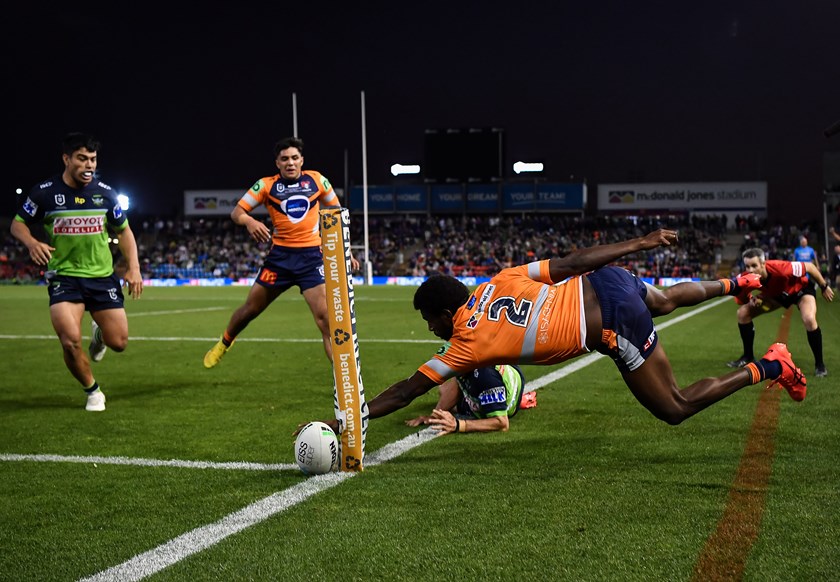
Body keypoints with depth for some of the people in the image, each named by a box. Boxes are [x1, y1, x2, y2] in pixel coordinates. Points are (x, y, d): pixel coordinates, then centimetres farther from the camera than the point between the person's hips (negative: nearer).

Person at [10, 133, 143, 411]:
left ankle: (99, 334, 40)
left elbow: (123, 231, 10)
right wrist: (31, 242, -17)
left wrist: (133, 268, -2)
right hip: (63, 277, -2)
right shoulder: (44, 192, -7)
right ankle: (93, 392, 7)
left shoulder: (105, 192, -1)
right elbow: (18, 224, 5)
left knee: (119, 343, 0)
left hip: (103, 276, 2)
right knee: (70, 341, -21)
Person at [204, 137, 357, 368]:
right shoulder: (266, 185, -3)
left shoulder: (317, 180, 1)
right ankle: (224, 344, 40)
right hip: (280, 255, 1)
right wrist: (249, 221, -27)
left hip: (311, 256, -1)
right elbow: (237, 212, -4)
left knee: (324, 317, -12)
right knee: (250, 309, 11)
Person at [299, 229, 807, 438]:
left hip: (617, 328, -7)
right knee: (665, 300, 42)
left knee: (674, 409, 11)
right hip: (608, 284, 7)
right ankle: (737, 284, 53)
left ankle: (771, 367, 10)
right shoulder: (500, 282, 2)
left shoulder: (468, 344, -11)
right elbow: (570, 262, 2)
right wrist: (641, 244, 8)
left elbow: (405, 393, -9)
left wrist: (343, 421, -6)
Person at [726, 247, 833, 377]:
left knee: (809, 320, -32)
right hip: (777, 294, 5)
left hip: (801, 288, -5)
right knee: (743, 313, -5)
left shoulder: (780, 269, -43)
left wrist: (824, 287, -14)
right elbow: (742, 300, -7)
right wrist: (752, 300, -31)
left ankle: (819, 364, -13)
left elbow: (809, 266, -25)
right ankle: (747, 357, 12)